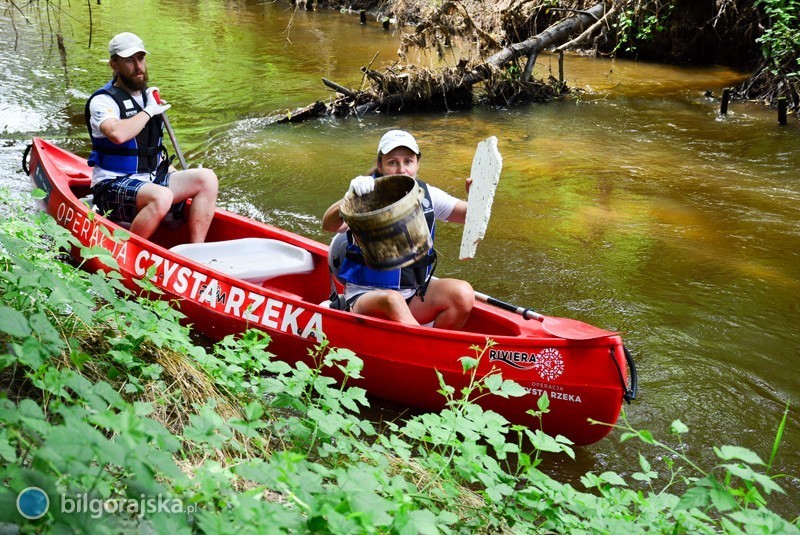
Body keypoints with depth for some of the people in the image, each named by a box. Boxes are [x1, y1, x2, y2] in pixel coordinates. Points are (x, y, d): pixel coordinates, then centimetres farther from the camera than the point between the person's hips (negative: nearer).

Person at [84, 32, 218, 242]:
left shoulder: (149, 96, 17)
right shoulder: (103, 101, -8)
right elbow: (118, 134, -32)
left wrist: (177, 178, 13)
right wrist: (148, 111, -16)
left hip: (152, 179, 8)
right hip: (113, 185, -8)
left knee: (206, 179, -12)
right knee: (161, 197, -36)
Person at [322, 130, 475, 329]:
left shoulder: (427, 195, 4)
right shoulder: (367, 196, -9)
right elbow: (329, 225, -26)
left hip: (415, 293, 5)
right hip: (366, 296, -4)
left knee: (463, 293, -21)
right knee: (391, 301, -37)